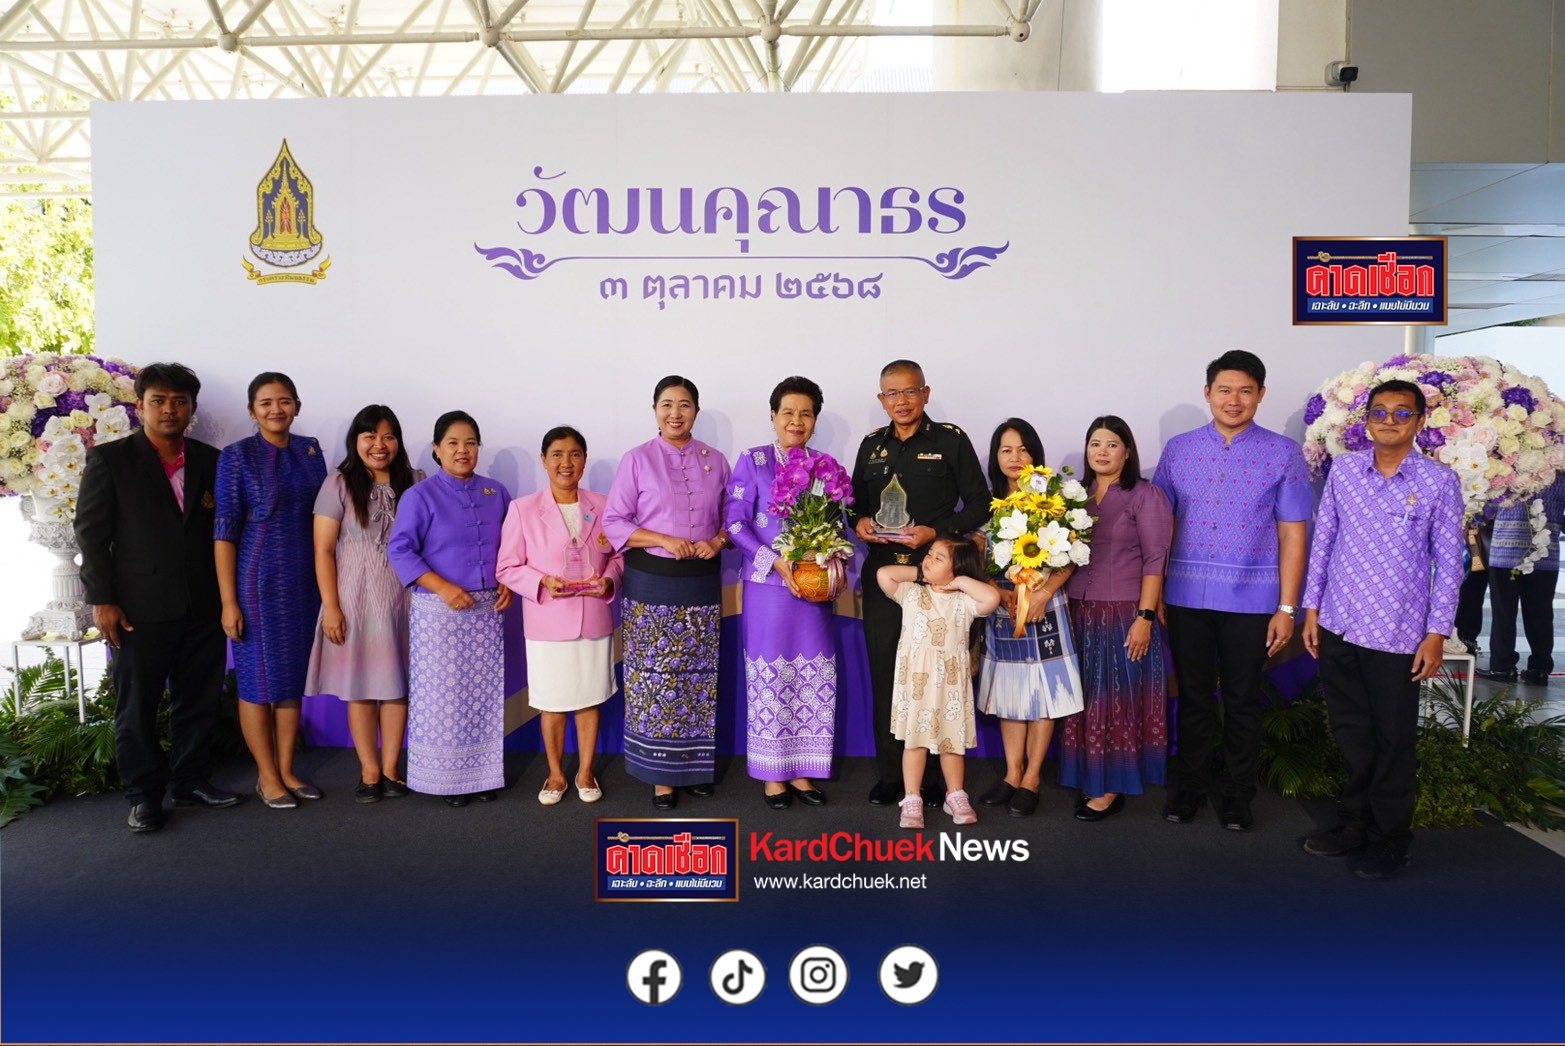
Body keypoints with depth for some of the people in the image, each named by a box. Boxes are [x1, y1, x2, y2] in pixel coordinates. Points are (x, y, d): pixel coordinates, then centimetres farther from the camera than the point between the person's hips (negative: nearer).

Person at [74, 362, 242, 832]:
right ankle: (143, 794, 20)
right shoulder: (109, 460, 0)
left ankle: (191, 780, 27)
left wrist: (227, 596, 5)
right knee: (136, 705, 7)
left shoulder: (211, 462, 8)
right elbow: (92, 533, -2)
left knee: (199, 701, 11)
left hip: (203, 607, 3)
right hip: (139, 610, -3)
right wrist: (102, 600, -8)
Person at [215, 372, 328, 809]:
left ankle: (287, 771, 22)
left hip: (303, 578, 5)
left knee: (295, 675, 11)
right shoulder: (237, 455, -6)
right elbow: (225, 529, -8)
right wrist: (229, 601, -12)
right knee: (258, 677, 3)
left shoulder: (310, 450, 7)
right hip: (257, 579, -4)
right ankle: (267, 777, 16)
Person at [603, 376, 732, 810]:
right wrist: (666, 540, -16)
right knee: (655, 677, 0)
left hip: (702, 582, 3)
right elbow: (613, 522, -5)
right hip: (652, 583, -3)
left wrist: (718, 540, -10)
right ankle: (661, 774, 10)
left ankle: (696, 765, 22)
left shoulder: (715, 460, 7)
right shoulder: (637, 459, -2)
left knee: (699, 676, 9)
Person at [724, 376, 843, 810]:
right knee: (769, 676, 3)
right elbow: (735, 522, -7)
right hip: (768, 588, -3)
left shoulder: (826, 466, 8)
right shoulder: (752, 462, -2)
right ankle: (772, 774, 16)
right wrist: (775, 562, -16)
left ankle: (800, 771, 19)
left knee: (814, 678, 6)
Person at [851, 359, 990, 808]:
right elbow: (856, 501, 20)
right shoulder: (872, 445, 14)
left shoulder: (951, 441, 1)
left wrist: (936, 532, -14)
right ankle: (890, 774, 16)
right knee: (885, 672, 6)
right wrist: (859, 521, -2)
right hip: (882, 571, 4)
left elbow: (979, 504, 0)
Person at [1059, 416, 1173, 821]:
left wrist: (1145, 617, -15)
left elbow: (1155, 560, -9)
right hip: (1080, 613, 5)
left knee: (1118, 698, 2)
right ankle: (1089, 778, 19)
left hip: (1124, 615, -5)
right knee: (1086, 699, 9)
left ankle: (1112, 788, 10)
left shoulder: (1146, 495, -4)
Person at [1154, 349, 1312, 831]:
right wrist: (1153, 593, -1)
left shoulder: (1283, 454, 0)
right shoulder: (1178, 449, 4)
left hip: (1251, 601, -1)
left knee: (1242, 702, 10)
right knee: (1193, 698, 12)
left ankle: (1237, 795, 27)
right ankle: (1189, 786, 27)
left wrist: (1287, 607, -4)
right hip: (1186, 597, 1)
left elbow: (1292, 535, -1)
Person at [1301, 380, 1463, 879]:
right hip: (1338, 627, 3)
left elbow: (1448, 561, -3)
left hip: (1397, 634, -3)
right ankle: (1355, 822, 31)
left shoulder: (1439, 481, -5)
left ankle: (1389, 838, 24)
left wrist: (1437, 632, -6)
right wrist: (1311, 607, 6)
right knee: (1351, 733, 14)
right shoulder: (1343, 469, 3)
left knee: (1393, 741, 8)